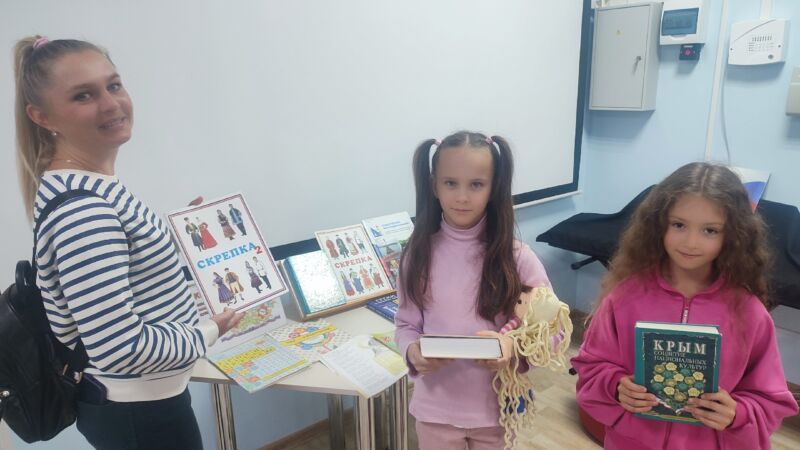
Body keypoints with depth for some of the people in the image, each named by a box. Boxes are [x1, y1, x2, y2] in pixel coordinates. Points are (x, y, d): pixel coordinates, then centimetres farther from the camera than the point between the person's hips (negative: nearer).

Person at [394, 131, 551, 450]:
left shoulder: (515, 256, -13)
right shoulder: (419, 255, -8)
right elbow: (406, 324, -1)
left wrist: (513, 344, -27)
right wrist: (412, 352, -21)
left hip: (496, 407, 0)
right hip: (435, 408, 1)